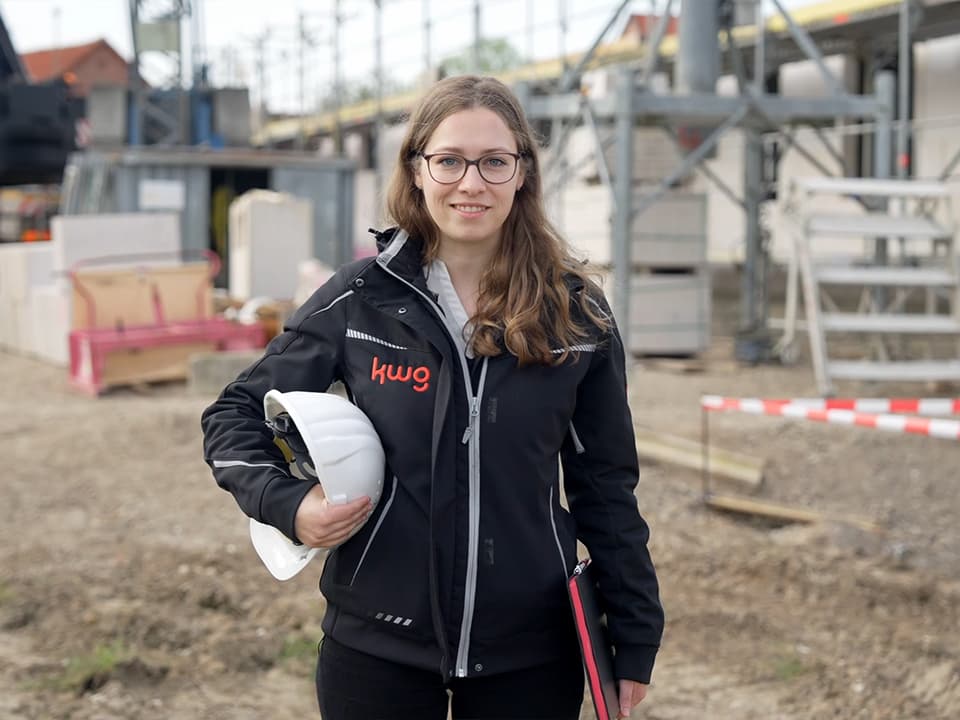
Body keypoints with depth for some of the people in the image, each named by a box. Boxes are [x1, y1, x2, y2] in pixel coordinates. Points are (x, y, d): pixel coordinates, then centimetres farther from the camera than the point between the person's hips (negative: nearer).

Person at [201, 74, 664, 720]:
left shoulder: (575, 313, 0)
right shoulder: (360, 299, -3)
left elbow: (606, 488, 5)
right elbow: (236, 414, 6)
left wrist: (636, 639, 4)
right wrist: (285, 503, -12)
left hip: (530, 653, 1)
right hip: (378, 646, 0)